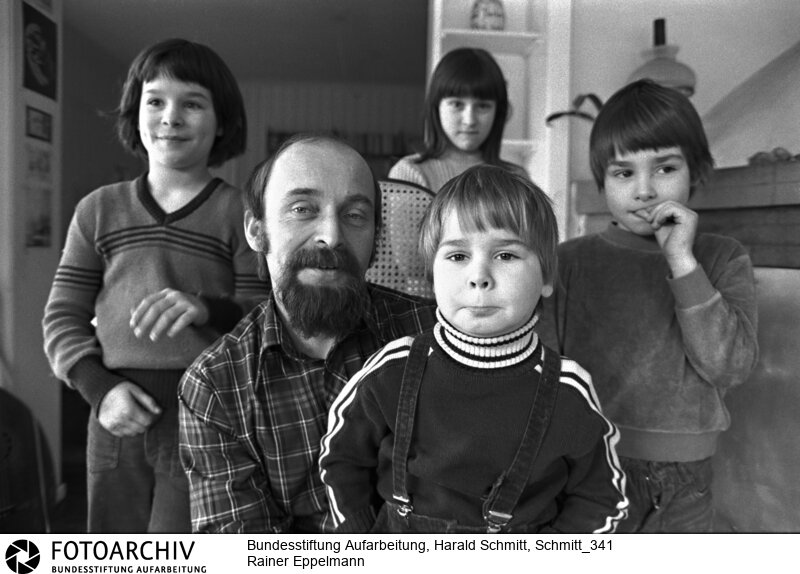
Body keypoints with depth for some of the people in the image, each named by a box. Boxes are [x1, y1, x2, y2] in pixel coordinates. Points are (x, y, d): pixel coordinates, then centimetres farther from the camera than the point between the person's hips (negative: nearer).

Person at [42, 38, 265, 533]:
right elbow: (62, 317, 9)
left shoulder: (240, 211, -1)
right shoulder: (99, 208, 8)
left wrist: (208, 310, -23)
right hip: (119, 415, 3)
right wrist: (100, 389, -6)